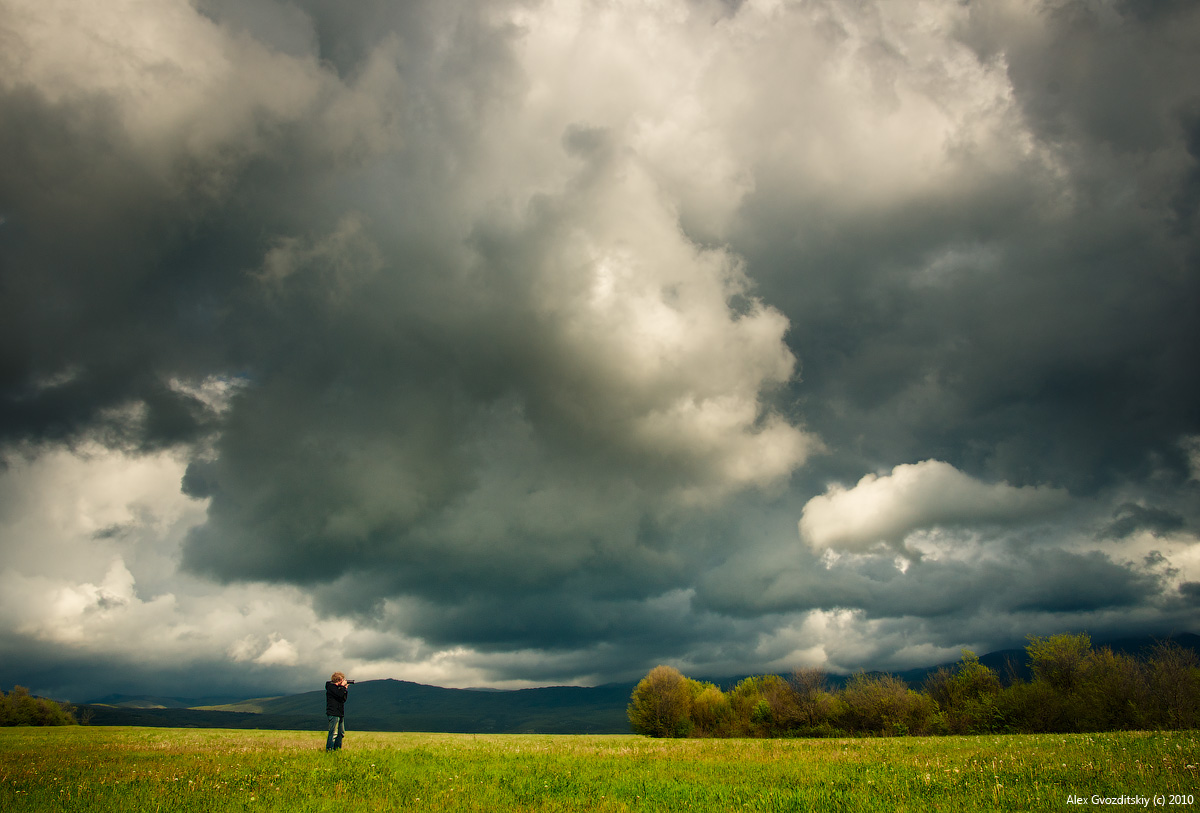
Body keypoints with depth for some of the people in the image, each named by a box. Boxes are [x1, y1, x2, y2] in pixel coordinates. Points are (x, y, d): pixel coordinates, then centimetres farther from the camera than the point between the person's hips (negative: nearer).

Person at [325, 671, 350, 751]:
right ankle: (329, 749, -8)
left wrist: (345, 689, 10)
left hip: (340, 713, 10)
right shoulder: (331, 686, -9)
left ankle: (337, 748, 18)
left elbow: (344, 699, 20)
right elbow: (340, 694, -23)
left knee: (341, 733, 12)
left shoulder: (337, 687, 19)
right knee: (333, 732, -11)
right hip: (334, 713, -10)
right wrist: (343, 686, -9)